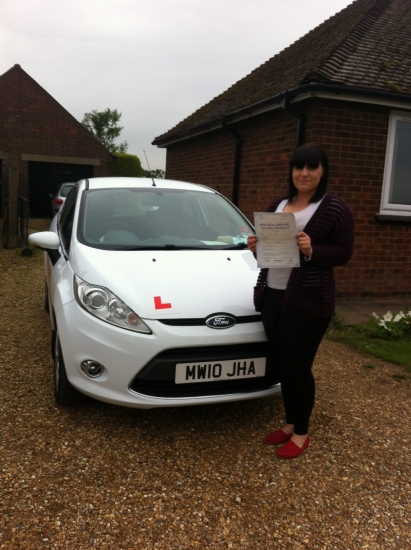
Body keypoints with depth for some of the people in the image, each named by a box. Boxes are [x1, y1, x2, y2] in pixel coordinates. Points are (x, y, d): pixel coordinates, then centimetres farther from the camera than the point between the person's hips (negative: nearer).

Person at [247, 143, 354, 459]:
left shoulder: (335, 209, -5)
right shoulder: (277, 206, 15)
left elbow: (344, 253, -6)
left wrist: (312, 250, -23)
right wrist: (256, 248, -3)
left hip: (309, 300, -6)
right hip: (273, 294, 7)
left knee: (298, 367, 1)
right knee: (282, 365, 13)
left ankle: (301, 433, 21)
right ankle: (289, 424, 31)